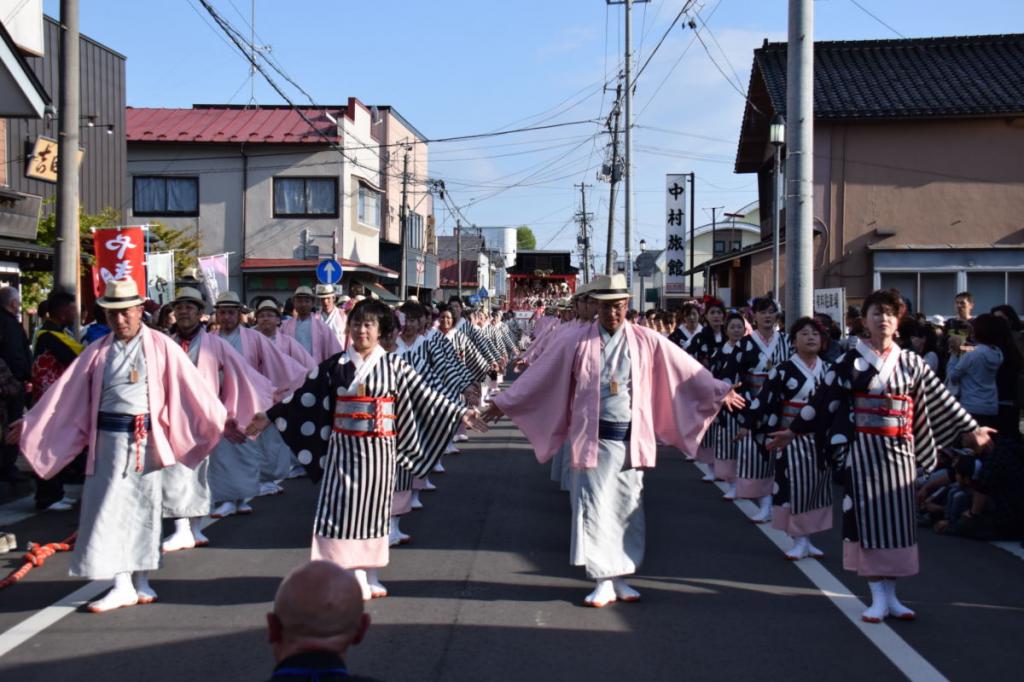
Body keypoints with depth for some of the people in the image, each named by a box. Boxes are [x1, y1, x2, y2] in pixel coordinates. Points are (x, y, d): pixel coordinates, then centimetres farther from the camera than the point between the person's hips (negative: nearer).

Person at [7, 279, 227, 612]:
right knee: (109, 508, 0)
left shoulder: (160, 346, -1)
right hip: (109, 438, 2)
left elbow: (191, 385, -2)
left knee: (144, 506, 7)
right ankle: (122, 584, 7)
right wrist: (29, 425, 9)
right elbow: (65, 391, 9)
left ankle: (141, 580, 21)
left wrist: (220, 421, -5)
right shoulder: (97, 351, 7)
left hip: (146, 437, -2)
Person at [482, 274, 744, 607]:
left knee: (627, 509, 8)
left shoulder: (647, 342, 2)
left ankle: (620, 578, 20)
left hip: (631, 438, 2)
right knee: (595, 507, -2)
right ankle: (603, 582, 6)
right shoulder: (579, 343, -2)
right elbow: (540, 375, 2)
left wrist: (720, 391, 7)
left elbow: (687, 368, 7)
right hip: (593, 438, -2)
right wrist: (504, 402, 3)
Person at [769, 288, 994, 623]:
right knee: (869, 518, -4)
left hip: (899, 450, 3)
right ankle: (878, 598, 2)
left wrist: (970, 430, 5)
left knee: (896, 518, 4)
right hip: (864, 448, -3)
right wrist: (793, 431, 1)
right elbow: (823, 399, 2)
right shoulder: (850, 360, 0)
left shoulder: (910, 363, 7)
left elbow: (940, 399, 8)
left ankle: (891, 596, 12)